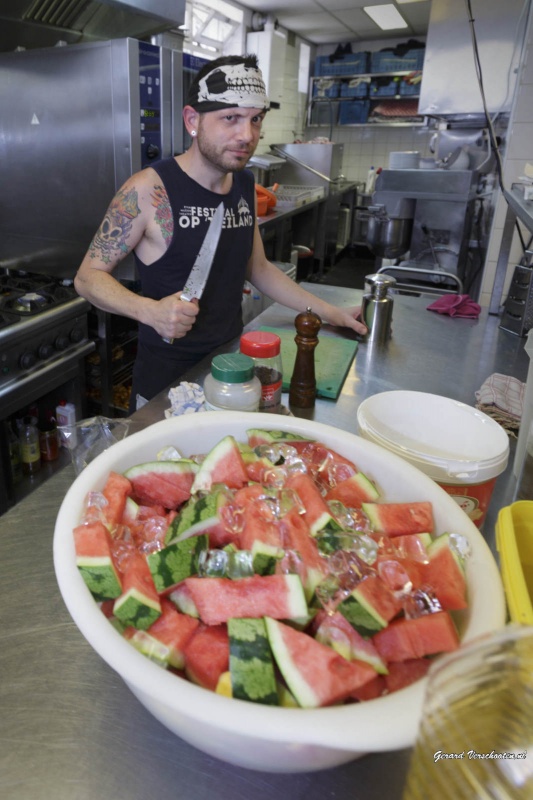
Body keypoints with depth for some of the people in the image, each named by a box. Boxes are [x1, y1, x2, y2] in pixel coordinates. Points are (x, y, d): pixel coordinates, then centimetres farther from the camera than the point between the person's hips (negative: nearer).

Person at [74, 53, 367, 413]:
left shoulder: (246, 184, 3)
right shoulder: (148, 189, -17)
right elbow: (88, 276, -12)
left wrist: (329, 312, 8)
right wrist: (151, 311, -31)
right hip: (168, 374, -6)